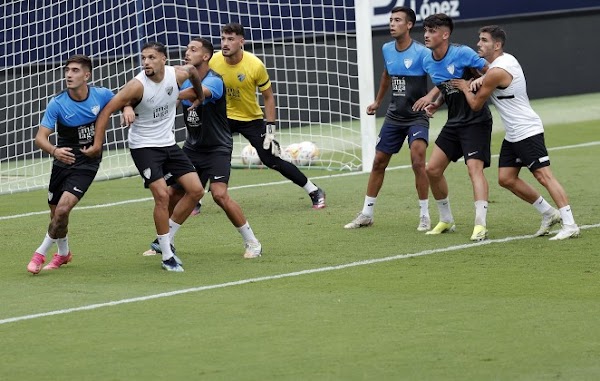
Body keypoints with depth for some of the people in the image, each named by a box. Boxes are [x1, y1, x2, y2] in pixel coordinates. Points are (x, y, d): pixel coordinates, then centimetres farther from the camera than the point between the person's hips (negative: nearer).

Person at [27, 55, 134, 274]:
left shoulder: (101, 95, -10)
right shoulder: (57, 104, -14)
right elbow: (40, 137, -19)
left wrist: (128, 108, -12)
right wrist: (54, 151, -42)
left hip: (87, 163, -2)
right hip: (64, 161, 2)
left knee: (63, 209, -18)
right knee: (56, 212, 13)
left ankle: (41, 253, 0)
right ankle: (63, 252, 42)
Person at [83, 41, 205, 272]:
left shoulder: (177, 74, -9)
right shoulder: (138, 85, -22)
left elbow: (193, 70, 18)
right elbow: (106, 111, -20)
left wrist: (200, 95, 30)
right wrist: (97, 144, -23)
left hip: (168, 143, 6)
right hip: (143, 146, -6)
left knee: (196, 190, 1)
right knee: (162, 195, -19)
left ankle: (165, 241, 14)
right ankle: (167, 256, -8)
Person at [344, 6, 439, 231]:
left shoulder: (421, 53, -17)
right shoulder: (387, 50, 3)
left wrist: (430, 96, -39)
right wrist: (378, 101, 27)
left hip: (416, 117, -6)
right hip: (394, 116, 6)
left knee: (418, 162, -20)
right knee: (378, 162, 8)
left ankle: (425, 216, -7)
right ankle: (366, 214, 21)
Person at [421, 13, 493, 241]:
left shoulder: (462, 53, -16)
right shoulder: (428, 63, 5)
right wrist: (436, 104, 4)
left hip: (476, 121, -8)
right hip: (454, 122, 8)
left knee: (474, 168, -21)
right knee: (433, 169, 5)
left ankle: (480, 225, -26)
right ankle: (446, 221, 21)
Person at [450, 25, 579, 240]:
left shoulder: (496, 72, -18)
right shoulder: (507, 59, 10)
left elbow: (476, 104, -9)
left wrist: (465, 87, 11)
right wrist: (479, 80, 8)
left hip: (527, 132, -10)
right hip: (513, 134, 10)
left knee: (543, 175, -15)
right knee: (506, 179, 8)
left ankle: (570, 224, -18)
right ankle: (549, 214, 15)